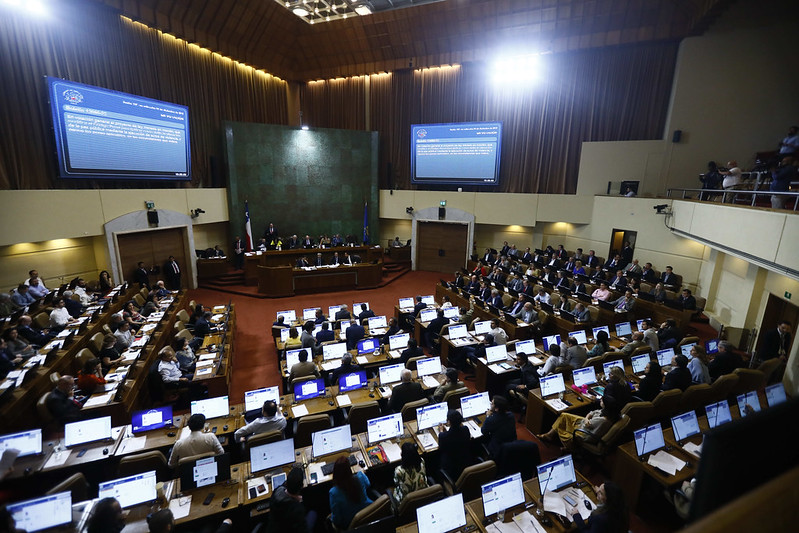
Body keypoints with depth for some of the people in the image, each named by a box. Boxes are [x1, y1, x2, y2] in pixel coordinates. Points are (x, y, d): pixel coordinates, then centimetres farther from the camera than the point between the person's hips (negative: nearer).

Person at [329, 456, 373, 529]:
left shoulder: (334, 492, -30)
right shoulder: (360, 478, -22)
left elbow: (336, 520, -17)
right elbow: (368, 485, 6)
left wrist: (332, 517, 5)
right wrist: (361, 472, 22)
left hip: (350, 525, -2)